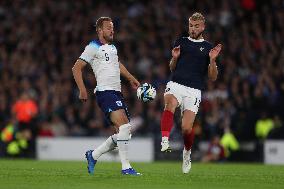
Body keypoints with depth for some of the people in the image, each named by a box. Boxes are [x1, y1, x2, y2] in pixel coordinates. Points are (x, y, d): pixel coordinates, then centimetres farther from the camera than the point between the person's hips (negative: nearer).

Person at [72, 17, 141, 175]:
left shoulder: (112, 47, 22)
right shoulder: (94, 47, -3)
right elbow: (76, 68, -5)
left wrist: (131, 78, 38)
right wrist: (82, 90, -12)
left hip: (117, 92, 9)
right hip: (105, 91, -9)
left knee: (126, 132, 4)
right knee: (124, 127, -23)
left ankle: (94, 155, 19)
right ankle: (126, 167, -20)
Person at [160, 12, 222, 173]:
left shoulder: (208, 48, 11)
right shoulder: (181, 42, 16)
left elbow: (213, 77, 8)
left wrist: (212, 60, -8)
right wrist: (175, 58, 1)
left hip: (193, 91, -1)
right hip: (176, 85, 1)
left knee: (187, 128, -9)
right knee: (170, 104, -34)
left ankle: (187, 152, 21)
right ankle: (165, 141, -44)